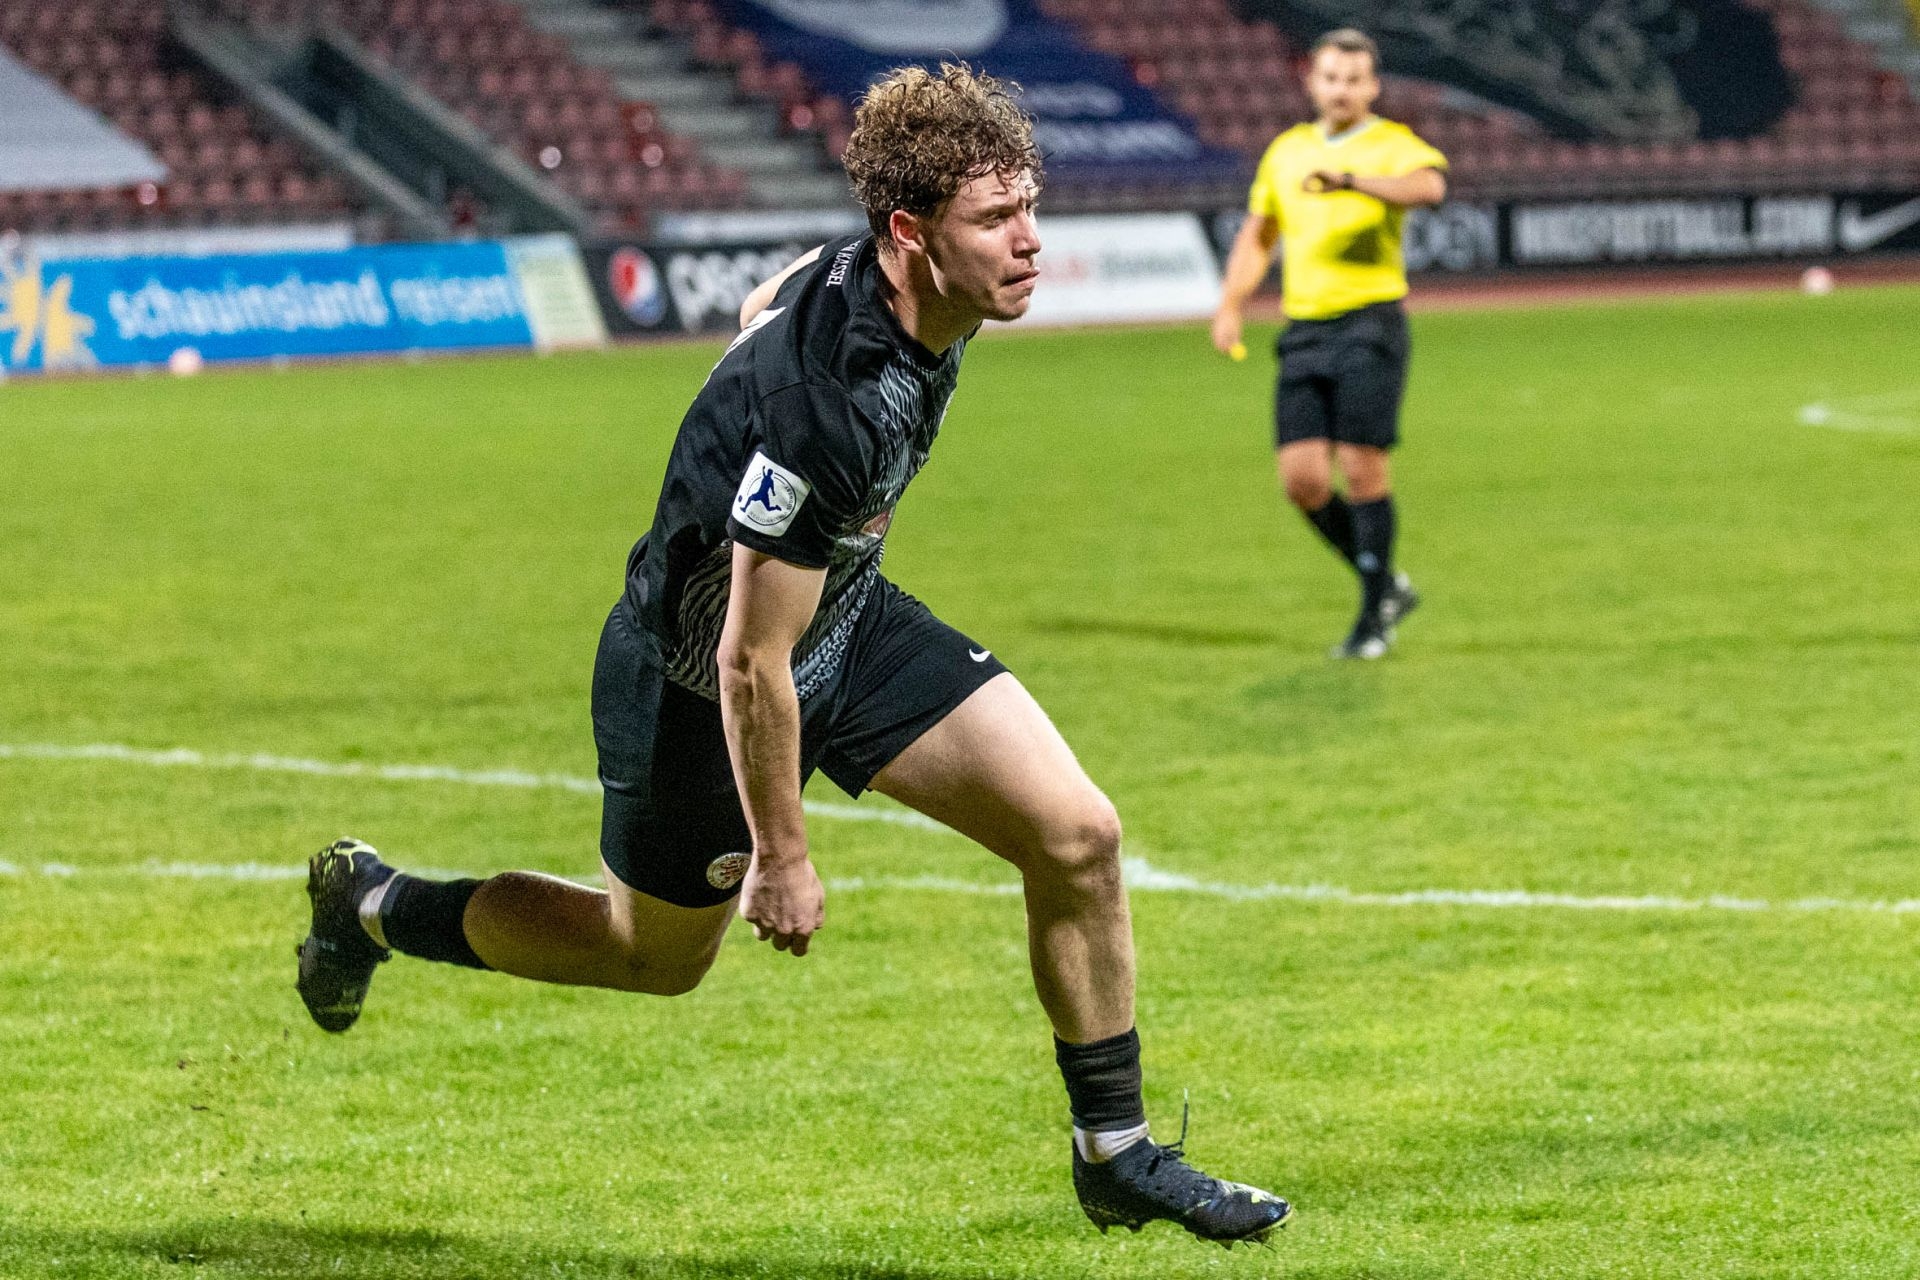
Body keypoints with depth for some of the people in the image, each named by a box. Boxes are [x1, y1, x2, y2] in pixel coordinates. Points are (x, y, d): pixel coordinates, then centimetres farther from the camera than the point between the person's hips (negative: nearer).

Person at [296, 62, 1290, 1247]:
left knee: (1078, 836, -5)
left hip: (848, 619, 7)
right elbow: (750, 659, -30)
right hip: (694, 678, -7)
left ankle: (1116, 1156, 11)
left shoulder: (873, 276, -14)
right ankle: (373, 906, 42)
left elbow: (765, 307, 12)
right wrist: (781, 855, -19)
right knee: (661, 956, 18)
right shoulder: (822, 401, -40)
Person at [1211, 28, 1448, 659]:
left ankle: (1374, 615, 6)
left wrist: (1350, 180, -41)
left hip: (1369, 322, -5)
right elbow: (1257, 235, 28)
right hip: (1303, 328, 5)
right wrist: (1231, 306, 15)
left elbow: (1429, 184, -26)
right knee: (1302, 477, -2)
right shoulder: (1286, 151, 17)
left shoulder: (1392, 145, -2)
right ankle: (1387, 587, 18)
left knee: (1361, 465, -9)